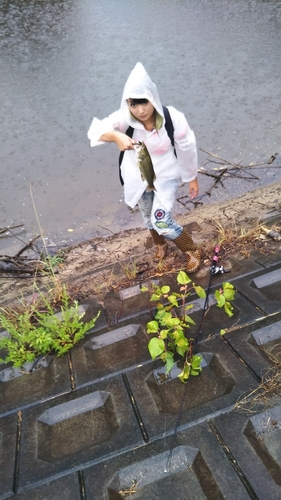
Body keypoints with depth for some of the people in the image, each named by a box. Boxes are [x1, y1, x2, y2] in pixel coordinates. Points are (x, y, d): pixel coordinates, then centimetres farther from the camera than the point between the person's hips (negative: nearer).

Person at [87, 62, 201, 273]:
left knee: (161, 221, -9)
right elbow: (95, 130, -35)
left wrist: (192, 178, -2)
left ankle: (193, 251, 20)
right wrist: (116, 136, -57)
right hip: (138, 177, 3)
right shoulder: (125, 118, -23)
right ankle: (160, 244, 56)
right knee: (148, 216, 22)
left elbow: (187, 149, -12)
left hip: (166, 176, -3)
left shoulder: (174, 119, -26)